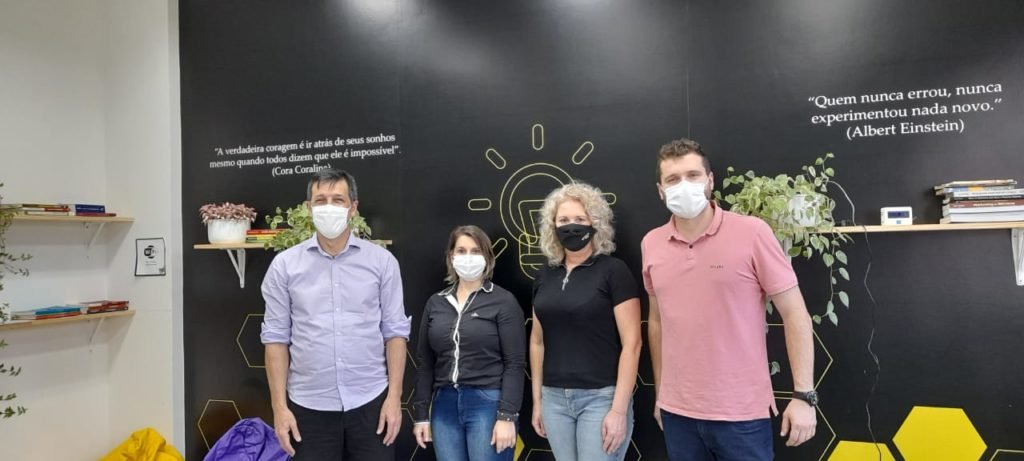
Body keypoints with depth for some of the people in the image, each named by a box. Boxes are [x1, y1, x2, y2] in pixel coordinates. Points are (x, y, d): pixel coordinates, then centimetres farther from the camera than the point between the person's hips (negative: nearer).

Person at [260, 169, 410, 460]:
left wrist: (394, 397, -5)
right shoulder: (284, 265, 0)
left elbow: (395, 331, 0)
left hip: (370, 402, 0)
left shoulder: (382, 261, -1)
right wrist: (279, 406, -3)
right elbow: (276, 337, 1)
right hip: (309, 405, 0)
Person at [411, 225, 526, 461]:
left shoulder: (503, 301, -4)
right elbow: (425, 363, 11)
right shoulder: (436, 303, 9)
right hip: (445, 406, 4)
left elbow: (515, 364, -7)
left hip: (488, 404, -4)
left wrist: (507, 416, -13)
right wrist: (421, 413, 8)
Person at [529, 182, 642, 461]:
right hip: (554, 398, 5)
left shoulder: (613, 270, -8)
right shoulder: (546, 276, 7)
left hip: (601, 397, -5)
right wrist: (537, 400, 13)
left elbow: (631, 344, -11)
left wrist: (619, 409, -14)